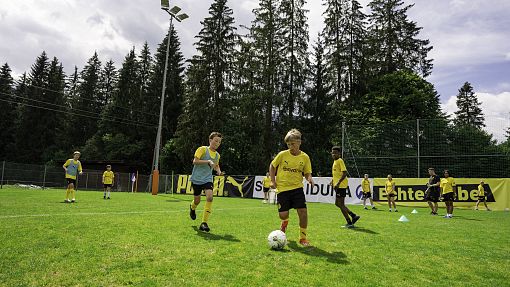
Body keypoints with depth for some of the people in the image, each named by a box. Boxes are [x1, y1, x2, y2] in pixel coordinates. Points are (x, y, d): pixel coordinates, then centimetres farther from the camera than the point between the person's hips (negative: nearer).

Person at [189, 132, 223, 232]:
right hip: (197, 179, -3)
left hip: (208, 179, 3)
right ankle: (192, 208, 48)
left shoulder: (217, 155, 10)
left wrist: (219, 171, 6)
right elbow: (195, 161, -17)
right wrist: (208, 161, -25)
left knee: (209, 197, -20)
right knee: (197, 200, 8)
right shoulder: (202, 149, -7)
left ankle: (204, 223, -15)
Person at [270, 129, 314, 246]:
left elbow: (307, 172, 8)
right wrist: (273, 181, 2)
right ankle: (285, 221, 36)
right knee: (283, 215, -4)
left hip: (297, 188, 1)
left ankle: (303, 237, 10)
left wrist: (309, 178, -15)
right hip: (282, 188, 0)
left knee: (303, 211, -10)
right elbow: (272, 166, 10)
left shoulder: (305, 157, 0)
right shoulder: (282, 155, -3)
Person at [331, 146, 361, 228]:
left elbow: (345, 173, -20)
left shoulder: (340, 161, -12)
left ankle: (349, 223, 2)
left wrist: (338, 183, -25)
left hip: (341, 185, -10)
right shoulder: (335, 161, 16)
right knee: (337, 203, 13)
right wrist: (333, 180, 20)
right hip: (338, 186, 10)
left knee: (341, 204, -6)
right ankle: (353, 216, 19)